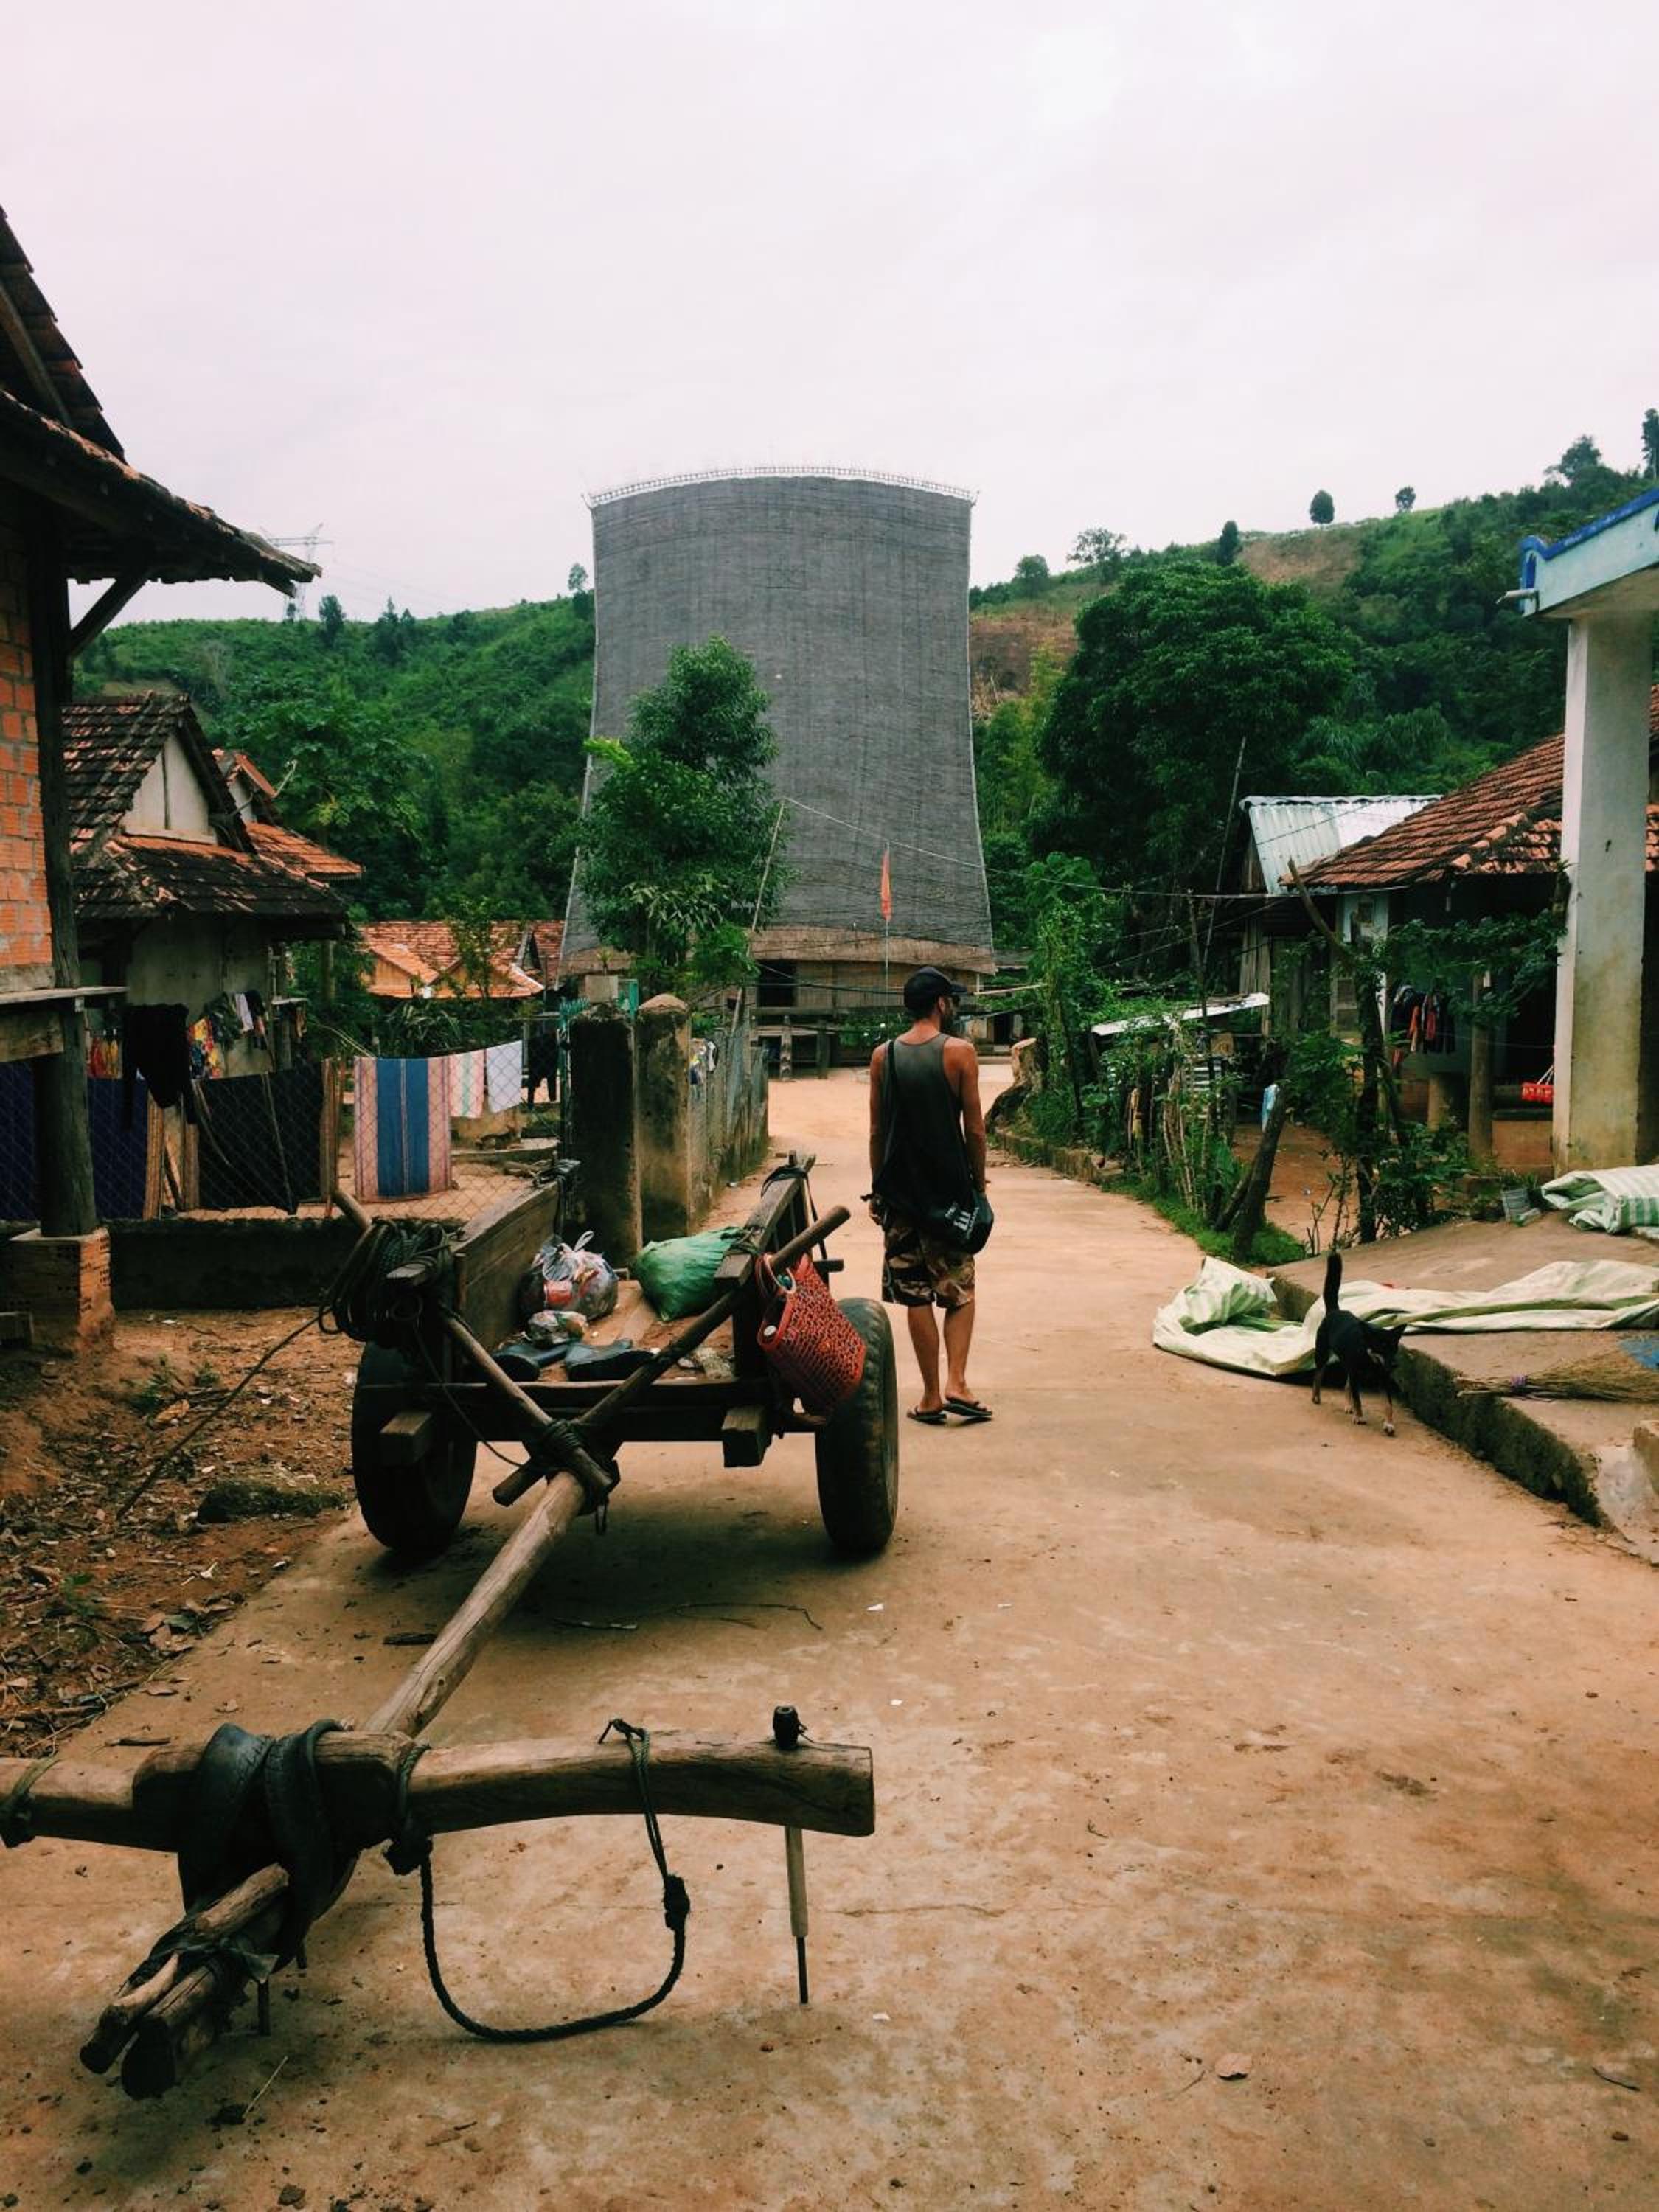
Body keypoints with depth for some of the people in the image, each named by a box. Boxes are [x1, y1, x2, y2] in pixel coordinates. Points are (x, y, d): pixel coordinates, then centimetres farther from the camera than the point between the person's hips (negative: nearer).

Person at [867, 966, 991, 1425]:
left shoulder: (883, 1056, 2)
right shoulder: (960, 1052, -6)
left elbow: (877, 1132, 4)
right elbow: (974, 1129, -5)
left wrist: (878, 1190, 12)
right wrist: (979, 1182, 7)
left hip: (900, 1192, 2)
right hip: (950, 1188, -2)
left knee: (915, 1296, 6)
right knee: (960, 1291, 12)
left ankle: (931, 1397, 10)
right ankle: (956, 1383, -1)